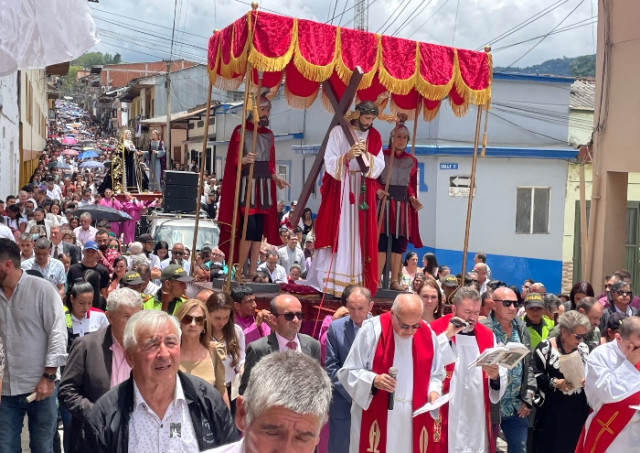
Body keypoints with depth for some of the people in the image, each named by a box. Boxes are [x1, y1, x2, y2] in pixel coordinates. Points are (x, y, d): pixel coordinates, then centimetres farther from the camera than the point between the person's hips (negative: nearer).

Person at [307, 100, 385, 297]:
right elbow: (329, 162, -7)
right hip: (340, 188, -4)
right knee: (337, 234, -7)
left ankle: (356, 282, 4)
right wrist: (347, 156, -24)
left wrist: (366, 155, -15)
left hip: (363, 191, 4)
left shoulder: (375, 136, 9)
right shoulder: (339, 132, -2)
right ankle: (329, 281, -4)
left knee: (359, 236, 2)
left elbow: (379, 166, 2)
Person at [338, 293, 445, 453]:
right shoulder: (372, 330, -10)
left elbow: (436, 374, 14)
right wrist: (373, 380, -23)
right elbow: (348, 372, -7)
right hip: (375, 417, -3)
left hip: (413, 419, 3)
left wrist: (433, 390, -6)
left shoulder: (427, 334, 2)